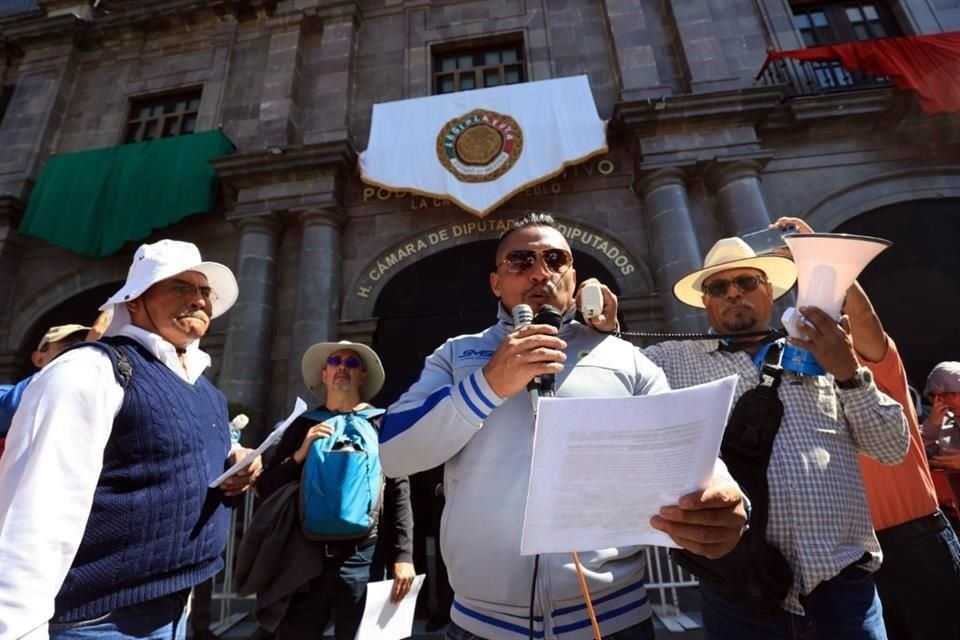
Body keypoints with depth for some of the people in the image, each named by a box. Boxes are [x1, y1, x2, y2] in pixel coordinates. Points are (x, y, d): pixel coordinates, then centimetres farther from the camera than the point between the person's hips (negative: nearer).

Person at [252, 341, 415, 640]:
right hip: (305, 557, 2)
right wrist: (299, 455, -11)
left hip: (361, 558, -1)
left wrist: (403, 556, -8)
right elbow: (265, 488, 5)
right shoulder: (304, 425, 7)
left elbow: (399, 492, -3)